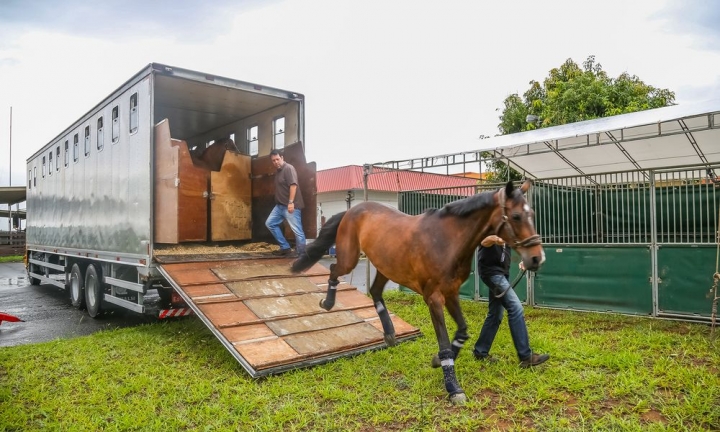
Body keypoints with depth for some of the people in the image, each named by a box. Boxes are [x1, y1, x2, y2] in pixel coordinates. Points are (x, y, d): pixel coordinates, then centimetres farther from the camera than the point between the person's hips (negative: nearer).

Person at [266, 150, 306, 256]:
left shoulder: (288, 168, -11)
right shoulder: (278, 171, 17)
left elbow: (293, 185, -20)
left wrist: (291, 202, -26)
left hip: (291, 206, -10)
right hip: (280, 205, 10)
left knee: (297, 230, -7)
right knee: (270, 223, 9)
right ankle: (285, 248, 12)